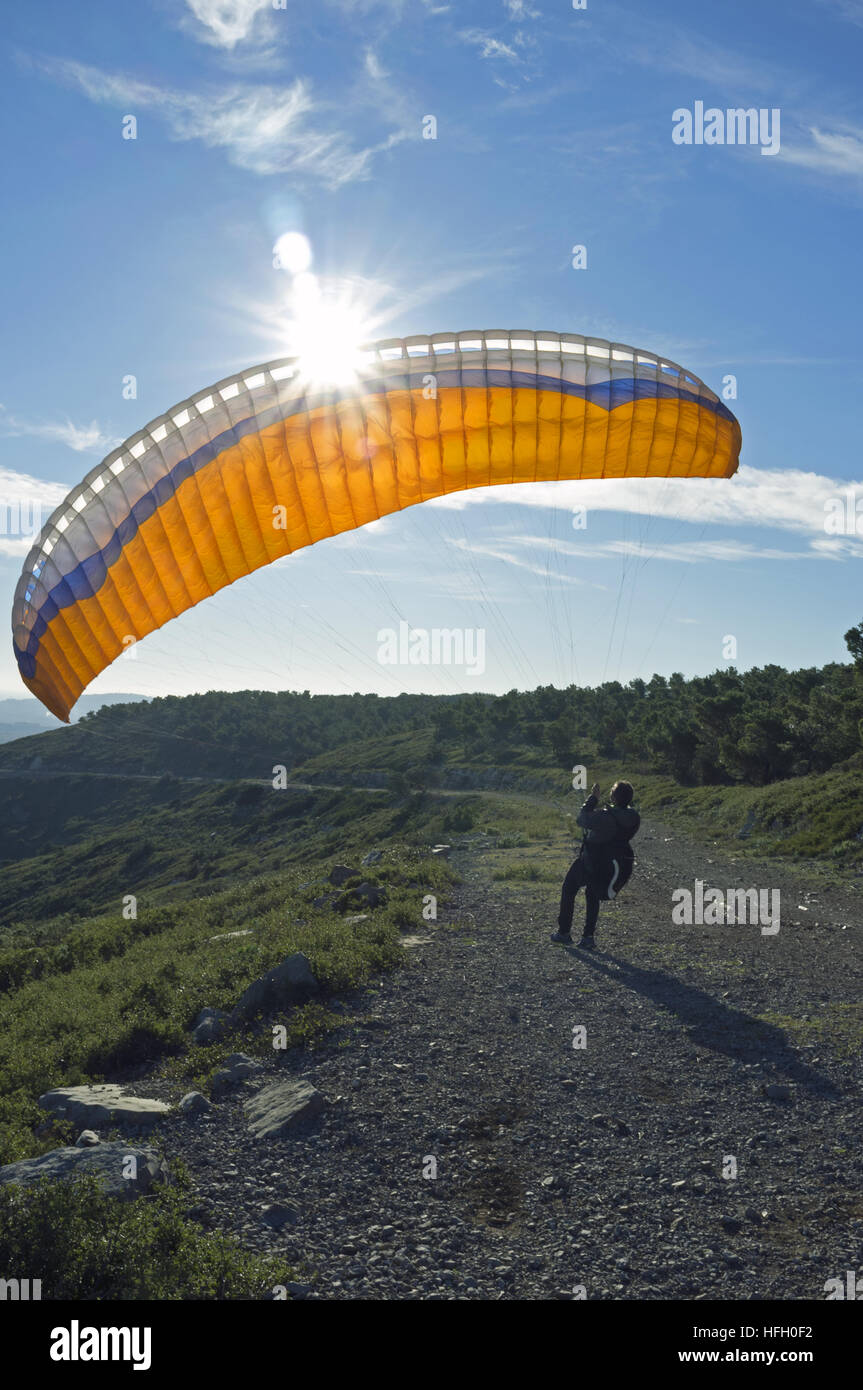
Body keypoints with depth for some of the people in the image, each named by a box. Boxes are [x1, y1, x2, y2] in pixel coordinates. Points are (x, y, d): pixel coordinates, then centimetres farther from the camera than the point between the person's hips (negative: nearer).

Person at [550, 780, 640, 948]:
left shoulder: (605, 817, -29)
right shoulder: (633, 818, -10)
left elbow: (581, 819, -14)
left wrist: (593, 799, -6)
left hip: (593, 865, -6)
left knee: (569, 889, 21)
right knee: (593, 895, 30)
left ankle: (564, 932, 24)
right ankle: (588, 937, 24)